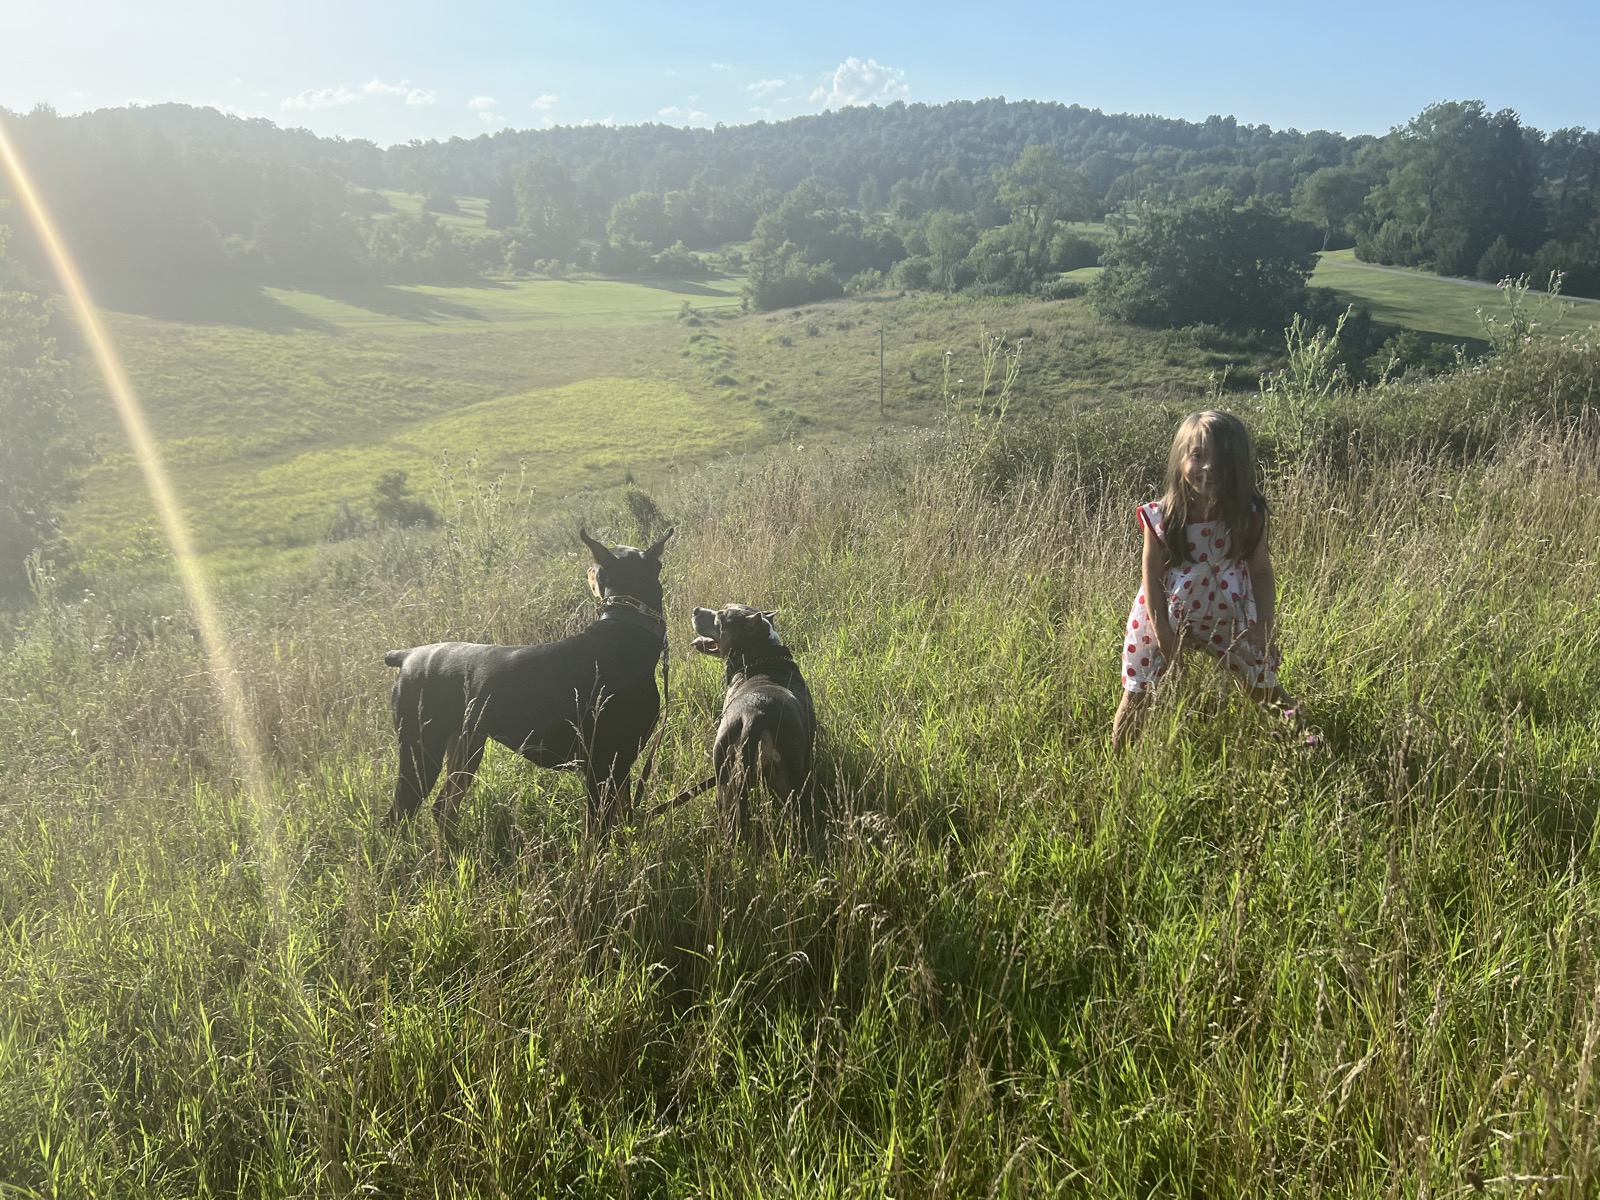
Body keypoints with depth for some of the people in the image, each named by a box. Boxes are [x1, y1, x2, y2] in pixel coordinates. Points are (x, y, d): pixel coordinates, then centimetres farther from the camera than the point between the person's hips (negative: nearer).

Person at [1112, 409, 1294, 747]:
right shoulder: (1161, 517, -19)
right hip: (1166, 620, -1)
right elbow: (1152, 580, -13)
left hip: (1227, 620, 1)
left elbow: (1262, 573, -6)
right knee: (1137, 697, 7)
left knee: (1264, 686, 14)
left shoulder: (1249, 515, -15)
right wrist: (1165, 639, -12)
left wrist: (1266, 630, -10)